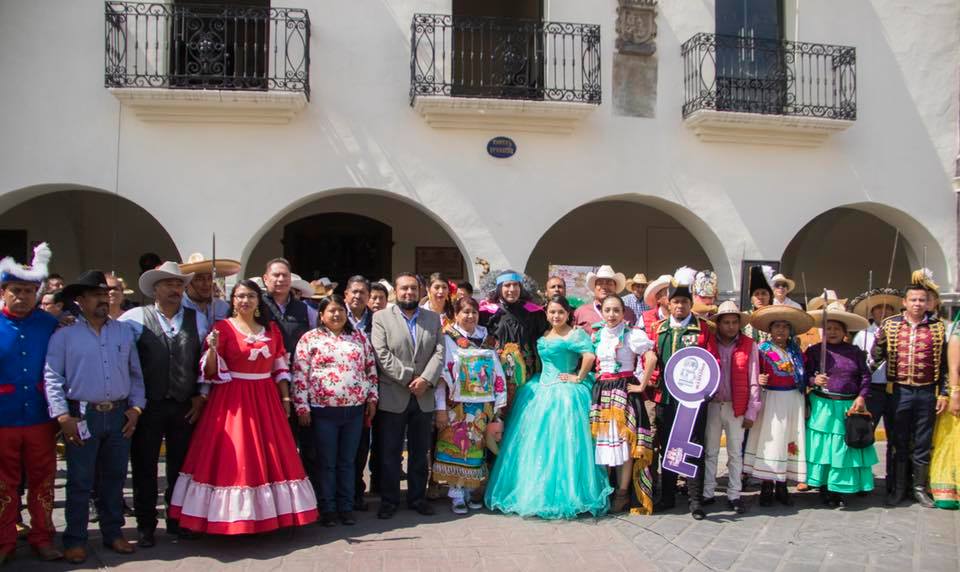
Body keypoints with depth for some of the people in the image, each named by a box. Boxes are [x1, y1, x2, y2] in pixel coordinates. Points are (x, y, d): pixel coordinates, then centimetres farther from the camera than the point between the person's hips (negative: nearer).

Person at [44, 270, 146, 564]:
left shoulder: (124, 332, 10)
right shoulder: (64, 335, -1)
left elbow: (136, 373, 12)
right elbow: (52, 377, -5)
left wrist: (135, 407, 4)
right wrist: (63, 416, -12)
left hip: (120, 415, 3)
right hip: (82, 416, -3)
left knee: (114, 478, 12)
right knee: (80, 481, 3)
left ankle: (113, 533, 25)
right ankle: (75, 540, 15)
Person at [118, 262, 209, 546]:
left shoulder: (198, 319, 7)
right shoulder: (135, 317, -2)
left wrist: (201, 395, 5)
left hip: (186, 407, 2)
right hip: (148, 406, -2)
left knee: (181, 466, 10)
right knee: (144, 467, 7)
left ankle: (177, 520, 25)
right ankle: (146, 525, 21)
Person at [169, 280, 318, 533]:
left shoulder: (272, 329, 10)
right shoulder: (222, 327, -3)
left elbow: (280, 367, 13)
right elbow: (210, 372, -7)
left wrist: (285, 397, 6)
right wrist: (212, 348, -24)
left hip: (266, 400, 4)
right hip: (232, 401, -4)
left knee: (270, 457, 7)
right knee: (234, 460, -3)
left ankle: (269, 513, 20)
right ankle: (235, 517, 9)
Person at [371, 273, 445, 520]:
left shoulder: (433, 318, 10)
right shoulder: (381, 318, 0)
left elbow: (439, 352, 2)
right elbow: (382, 355, -10)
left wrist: (426, 379, -13)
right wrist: (409, 378, -14)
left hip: (424, 397, 3)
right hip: (392, 397, -3)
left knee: (420, 452, 12)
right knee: (390, 453, 5)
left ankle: (417, 497, 25)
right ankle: (389, 500, 17)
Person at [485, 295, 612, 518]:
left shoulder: (575, 334, -9)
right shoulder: (543, 336, 13)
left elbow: (590, 356, -22)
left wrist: (578, 378, -14)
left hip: (565, 394, -7)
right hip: (541, 392, 7)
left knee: (561, 444, -5)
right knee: (536, 444, 9)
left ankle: (565, 495, 6)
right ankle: (536, 493, 20)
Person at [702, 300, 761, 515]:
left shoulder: (749, 345, 0)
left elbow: (753, 381, -1)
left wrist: (751, 412, -4)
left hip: (737, 407, -1)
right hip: (712, 406, 1)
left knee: (736, 453, 8)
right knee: (710, 452, 9)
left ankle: (734, 495, 17)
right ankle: (707, 494, 18)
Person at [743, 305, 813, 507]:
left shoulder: (796, 351, 10)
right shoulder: (763, 350, -3)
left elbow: (804, 376, 15)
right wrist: (759, 380, -23)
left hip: (794, 400, 4)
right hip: (771, 400, -4)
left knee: (790, 440, 7)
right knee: (770, 440, -1)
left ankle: (782, 487, 18)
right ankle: (766, 488, 9)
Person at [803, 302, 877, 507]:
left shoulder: (855, 352, 7)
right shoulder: (814, 351, 2)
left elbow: (865, 376, 6)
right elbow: (805, 375, 1)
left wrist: (861, 397, -6)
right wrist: (814, 380, -20)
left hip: (849, 407, 1)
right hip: (822, 406, -1)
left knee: (844, 448, 4)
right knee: (822, 447, 1)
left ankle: (840, 489, 17)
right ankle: (824, 489, 13)